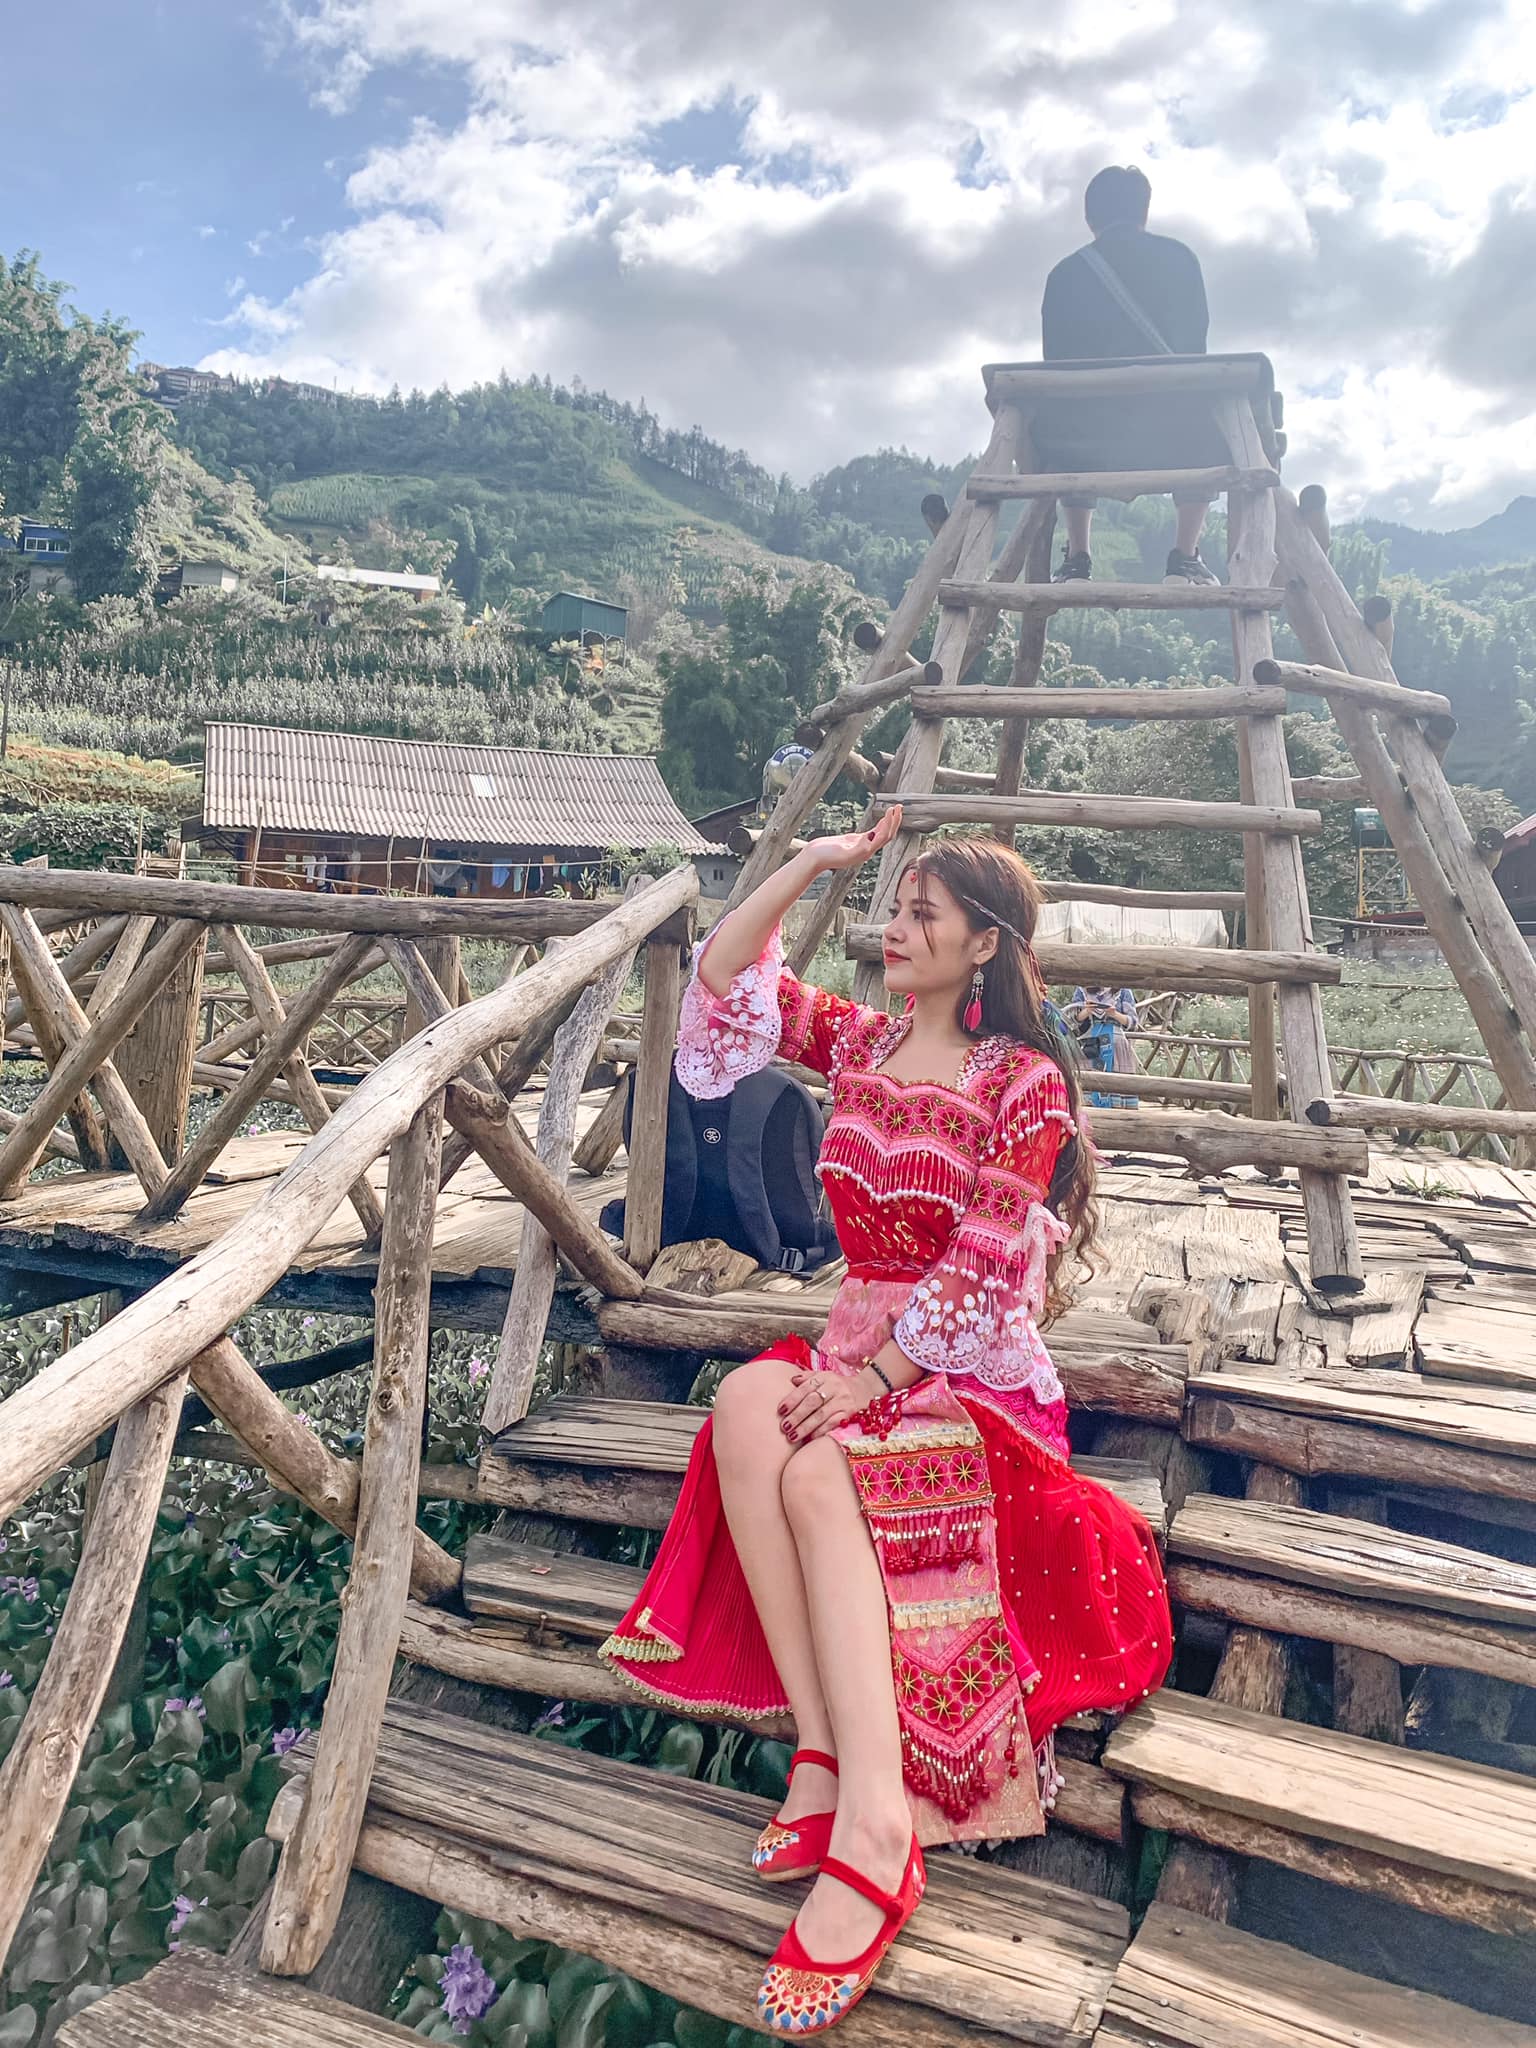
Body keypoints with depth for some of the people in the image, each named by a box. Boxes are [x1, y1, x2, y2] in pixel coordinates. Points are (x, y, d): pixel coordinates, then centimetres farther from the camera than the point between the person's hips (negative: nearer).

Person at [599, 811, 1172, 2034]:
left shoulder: (1024, 1082, -7)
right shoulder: (860, 1041, 10)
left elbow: (983, 1267, -15)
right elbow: (724, 979, 8)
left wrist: (877, 1373, -23)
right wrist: (817, 862, 3)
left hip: (975, 1376, -5)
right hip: (861, 1352, 5)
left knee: (816, 1473, -35)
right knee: (747, 1405, -30)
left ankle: (872, 1827, -37)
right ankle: (834, 1755, -30)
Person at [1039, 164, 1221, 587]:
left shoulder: (1065, 272, 9)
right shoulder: (1179, 257, 8)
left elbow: (1055, 359, 11)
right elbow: (1195, 343, 12)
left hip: (1087, 433, 1)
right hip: (1172, 427, -1)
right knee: (1213, 432, 34)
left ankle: (1077, 560, 23)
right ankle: (1185, 558, 17)